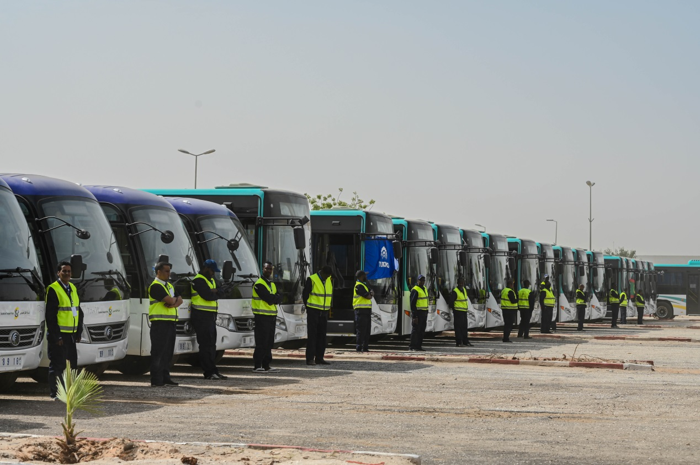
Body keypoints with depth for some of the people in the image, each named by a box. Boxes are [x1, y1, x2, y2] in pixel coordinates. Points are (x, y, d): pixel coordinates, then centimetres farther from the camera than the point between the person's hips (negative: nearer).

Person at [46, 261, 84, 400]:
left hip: (71, 335, 7)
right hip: (58, 335, -7)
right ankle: (55, 394, 3)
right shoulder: (53, 289, -8)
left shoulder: (73, 289, 15)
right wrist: (56, 336, -16)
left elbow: (79, 312, 19)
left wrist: (79, 332, 10)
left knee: (72, 363, 9)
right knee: (57, 365, -3)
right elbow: (50, 315, -13)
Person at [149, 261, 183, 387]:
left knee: (168, 352, 10)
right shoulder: (155, 286, -9)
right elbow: (169, 300, -18)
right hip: (160, 322, -9)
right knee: (158, 352, -7)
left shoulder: (169, 286, 21)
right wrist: (174, 299, 4)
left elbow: (179, 300, 12)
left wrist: (173, 303, -9)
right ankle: (157, 380, -7)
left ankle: (165, 378, 15)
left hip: (171, 322, 9)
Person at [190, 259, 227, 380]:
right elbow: (207, 296, -21)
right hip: (201, 317, -10)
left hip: (211, 316, 10)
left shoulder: (211, 280, 21)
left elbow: (218, 294, 11)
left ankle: (213, 371, 14)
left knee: (211, 344, 10)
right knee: (206, 345, -10)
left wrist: (213, 292, -8)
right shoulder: (199, 280, -11)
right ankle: (209, 372, -11)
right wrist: (214, 294, -1)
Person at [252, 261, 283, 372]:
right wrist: (275, 297, -6)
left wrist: (272, 298, -7)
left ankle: (266, 365, 14)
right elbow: (268, 298, -20)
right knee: (261, 342, -9)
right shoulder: (259, 284, -8)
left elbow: (279, 299, 8)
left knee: (269, 343, 9)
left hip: (271, 316, 8)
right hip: (262, 316, -8)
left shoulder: (272, 284, 20)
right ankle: (257, 366, -7)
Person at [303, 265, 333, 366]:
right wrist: (309, 308, 1)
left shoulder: (330, 280, 9)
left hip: (324, 312, 6)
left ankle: (319, 358, 12)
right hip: (313, 312, -6)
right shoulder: (311, 280, -9)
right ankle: (310, 359, -5)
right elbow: (305, 295, -4)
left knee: (322, 335, 7)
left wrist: (329, 307, 11)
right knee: (312, 335, -6)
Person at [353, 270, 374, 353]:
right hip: (361, 310, -10)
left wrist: (370, 293, -7)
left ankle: (365, 347, 14)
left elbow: (372, 295, 15)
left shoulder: (364, 285, 21)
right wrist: (370, 294, 6)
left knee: (367, 330, 10)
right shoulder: (359, 286, -11)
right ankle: (359, 347, -9)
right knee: (361, 330, -10)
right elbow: (368, 296, -17)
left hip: (367, 310, 10)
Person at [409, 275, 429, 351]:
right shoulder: (415, 290, -12)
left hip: (424, 313, 9)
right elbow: (412, 304, -16)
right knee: (415, 330, -8)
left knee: (422, 331, 9)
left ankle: (418, 346, 14)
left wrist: (426, 313, 18)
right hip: (417, 313, -8)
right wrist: (414, 316, -20)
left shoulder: (424, 289, 16)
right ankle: (412, 347, -7)